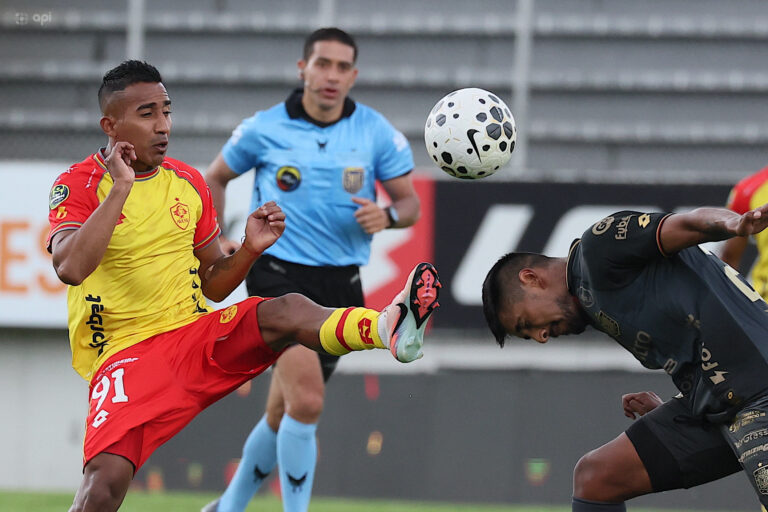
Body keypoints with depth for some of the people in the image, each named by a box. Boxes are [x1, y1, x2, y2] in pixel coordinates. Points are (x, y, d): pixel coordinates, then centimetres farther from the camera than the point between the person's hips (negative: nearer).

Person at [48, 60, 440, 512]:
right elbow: (70, 267, -23)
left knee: (288, 311, -25)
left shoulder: (188, 183, 12)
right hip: (125, 353, -4)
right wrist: (120, 188, -22)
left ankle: (389, 327, -52)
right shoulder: (79, 185, -4)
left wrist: (251, 249, -2)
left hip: (197, 337, 4)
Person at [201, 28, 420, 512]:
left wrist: (387, 214, -18)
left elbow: (411, 203, 5)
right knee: (306, 403, -22)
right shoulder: (264, 129, -2)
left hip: (340, 283, 3)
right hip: (278, 276, -3)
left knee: (283, 414, 13)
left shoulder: (377, 132, 1)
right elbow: (216, 177, 15)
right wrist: (213, 239, 2)